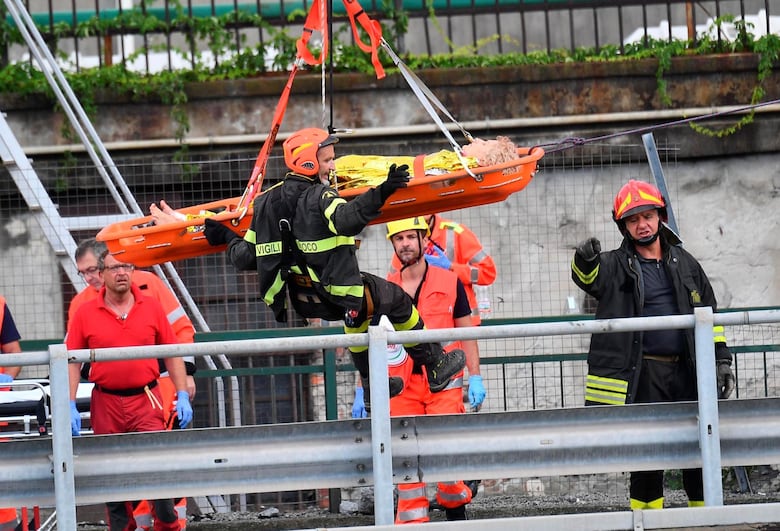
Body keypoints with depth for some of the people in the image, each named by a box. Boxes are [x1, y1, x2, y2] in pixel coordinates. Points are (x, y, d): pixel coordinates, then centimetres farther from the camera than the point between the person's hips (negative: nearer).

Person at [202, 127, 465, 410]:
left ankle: (372, 386, 40)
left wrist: (226, 238, 25)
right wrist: (380, 194, -45)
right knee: (398, 301, 16)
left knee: (358, 312, 36)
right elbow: (345, 219, -40)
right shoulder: (320, 196, -16)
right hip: (334, 297, -7)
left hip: (302, 301, 7)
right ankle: (436, 367, 27)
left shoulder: (266, 201, 4)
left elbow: (246, 258, 6)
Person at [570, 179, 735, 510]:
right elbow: (589, 278, -19)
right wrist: (585, 261, -42)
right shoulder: (615, 266, 3)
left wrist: (720, 360, 13)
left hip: (688, 371, 3)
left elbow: (709, 315, 19)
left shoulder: (684, 264, 14)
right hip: (642, 375, -3)